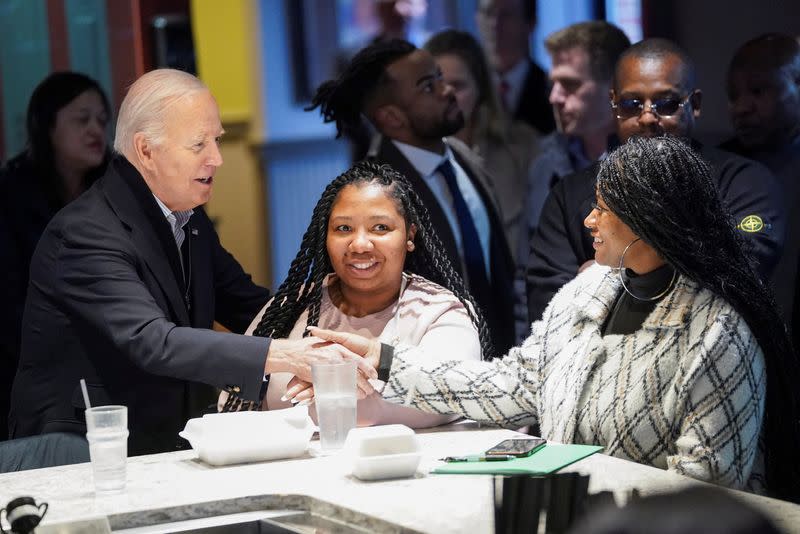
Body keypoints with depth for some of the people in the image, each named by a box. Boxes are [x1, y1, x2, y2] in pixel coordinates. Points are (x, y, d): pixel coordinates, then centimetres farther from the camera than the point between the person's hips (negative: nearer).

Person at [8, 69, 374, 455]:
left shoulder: (190, 219, 9)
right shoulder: (87, 234, -19)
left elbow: (250, 309, 14)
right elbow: (153, 343, -32)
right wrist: (284, 357, -39)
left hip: (163, 448, 8)